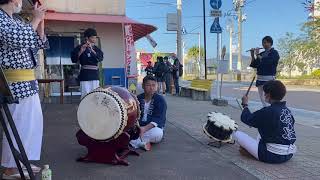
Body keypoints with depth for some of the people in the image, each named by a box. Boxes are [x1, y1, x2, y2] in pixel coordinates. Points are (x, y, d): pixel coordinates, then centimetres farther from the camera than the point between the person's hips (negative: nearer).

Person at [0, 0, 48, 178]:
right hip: (15, 82, -9)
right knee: (18, 124, -3)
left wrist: (40, 21, 9)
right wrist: (35, 20, -13)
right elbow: (19, 40, -24)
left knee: (33, 122, 15)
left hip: (28, 81, 9)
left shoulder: (16, 20, 16)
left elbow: (40, 44, 19)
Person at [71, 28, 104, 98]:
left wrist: (92, 50, -20)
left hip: (95, 75, 5)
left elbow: (100, 58, -7)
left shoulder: (96, 49, 11)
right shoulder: (80, 47, -2)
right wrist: (81, 51, -25)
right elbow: (73, 60, -11)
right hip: (85, 75, -5)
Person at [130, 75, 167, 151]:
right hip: (139, 126, 3)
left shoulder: (160, 100, -7)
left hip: (153, 127, -3)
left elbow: (158, 119, -17)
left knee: (157, 133, -36)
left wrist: (145, 128, -34)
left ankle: (135, 141, -23)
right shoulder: (138, 98, 6)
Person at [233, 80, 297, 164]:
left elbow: (246, 118, -5)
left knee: (237, 134, -2)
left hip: (272, 156, -8)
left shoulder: (267, 111, -18)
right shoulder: (287, 110, 3)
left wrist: (245, 104, 12)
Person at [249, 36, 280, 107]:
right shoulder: (261, 54, 15)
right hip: (260, 78, 7)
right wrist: (252, 55, 1)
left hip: (269, 79, -6)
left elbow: (267, 61, -19)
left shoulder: (274, 53, -2)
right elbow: (254, 65, 11)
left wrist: (257, 55, -9)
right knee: (262, 98, 10)